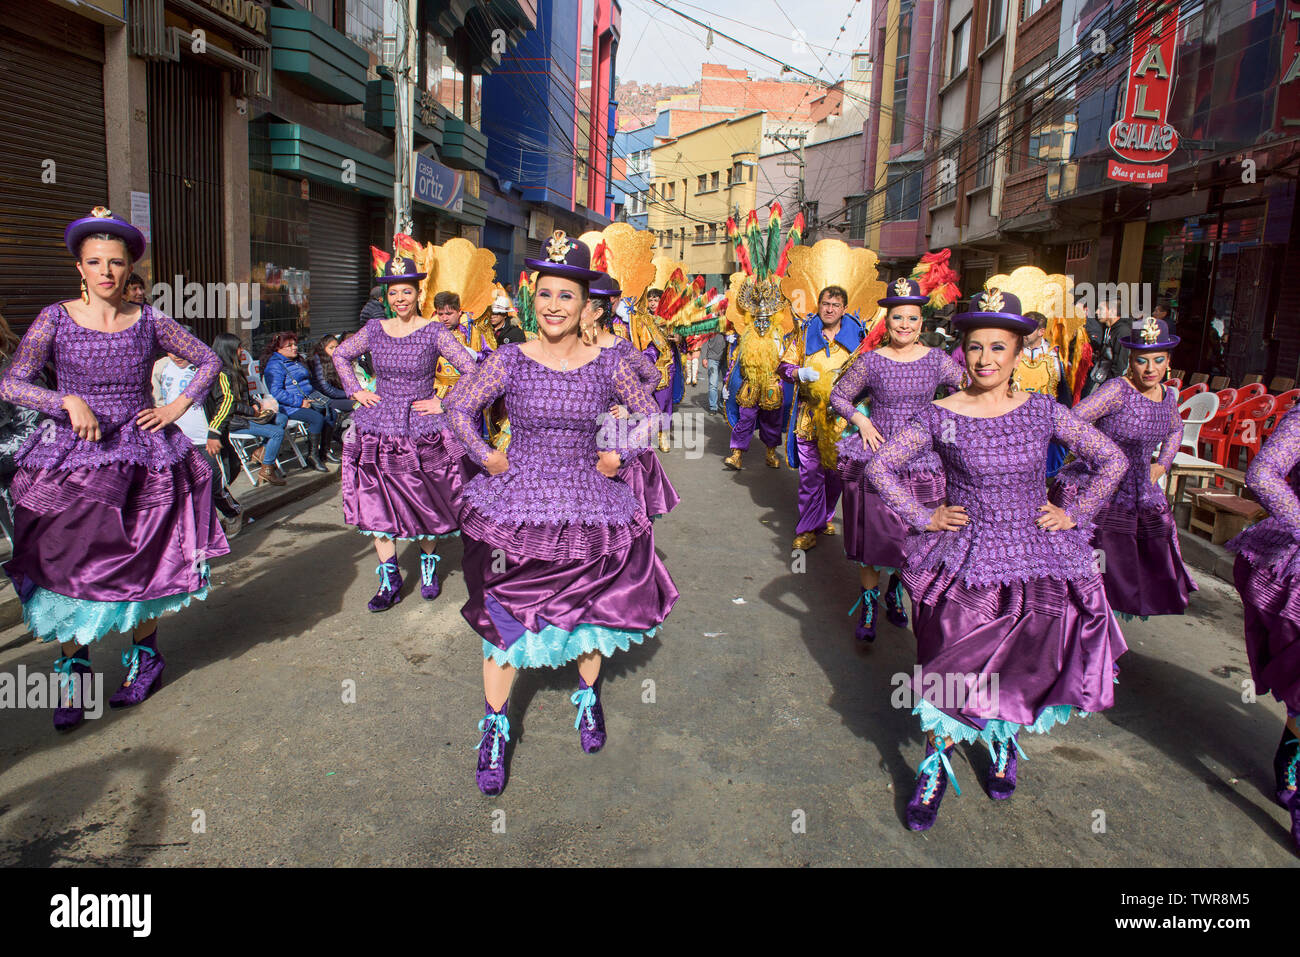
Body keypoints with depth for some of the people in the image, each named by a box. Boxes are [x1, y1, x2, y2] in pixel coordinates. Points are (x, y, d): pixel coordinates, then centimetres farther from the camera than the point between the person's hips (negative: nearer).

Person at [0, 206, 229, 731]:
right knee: (68, 566, -2)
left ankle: (145, 658, 24)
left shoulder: (149, 320, 1)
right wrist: (69, 401, -23)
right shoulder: (55, 318, -2)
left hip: (142, 457, 1)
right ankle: (73, 672, 13)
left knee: (141, 564, 7)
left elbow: (208, 361, 12)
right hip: (74, 458, 0)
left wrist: (177, 407, 1)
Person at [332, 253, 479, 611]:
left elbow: (472, 372, -11)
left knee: (426, 503, 7)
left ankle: (429, 563, 31)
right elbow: (340, 356, 21)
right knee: (378, 505, 3)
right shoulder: (374, 329, 5)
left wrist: (444, 403, -10)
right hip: (379, 430, 3)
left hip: (424, 432, -3)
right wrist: (356, 391, 11)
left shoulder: (434, 332, -7)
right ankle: (390, 581, 15)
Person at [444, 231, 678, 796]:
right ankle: (495, 726, 22)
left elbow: (649, 415, 11)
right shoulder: (510, 359, -5)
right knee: (503, 617, 2)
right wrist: (486, 457, -1)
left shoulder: (607, 364, -3)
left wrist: (620, 455, 1)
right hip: (518, 506, -1)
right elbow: (458, 406, 6)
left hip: (589, 511, 2)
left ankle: (587, 696, 42)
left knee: (591, 608, 15)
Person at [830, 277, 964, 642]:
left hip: (922, 463, 2)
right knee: (872, 535, 1)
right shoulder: (871, 360, -3)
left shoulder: (937, 359, 3)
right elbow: (838, 396, 5)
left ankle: (895, 592, 36)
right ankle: (868, 607, 18)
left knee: (913, 536, 9)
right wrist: (860, 419, -9)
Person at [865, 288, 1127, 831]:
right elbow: (880, 466, -2)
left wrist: (1075, 514, 1)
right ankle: (935, 768, 18)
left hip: (1035, 561, 2)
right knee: (953, 666, 0)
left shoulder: (1043, 411, -3)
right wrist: (923, 517, -4)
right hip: (964, 559, -2)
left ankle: (1004, 741, 40)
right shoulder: (941, 416, -8)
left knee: (1021, 666, 12)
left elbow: (1112, 460, 6)